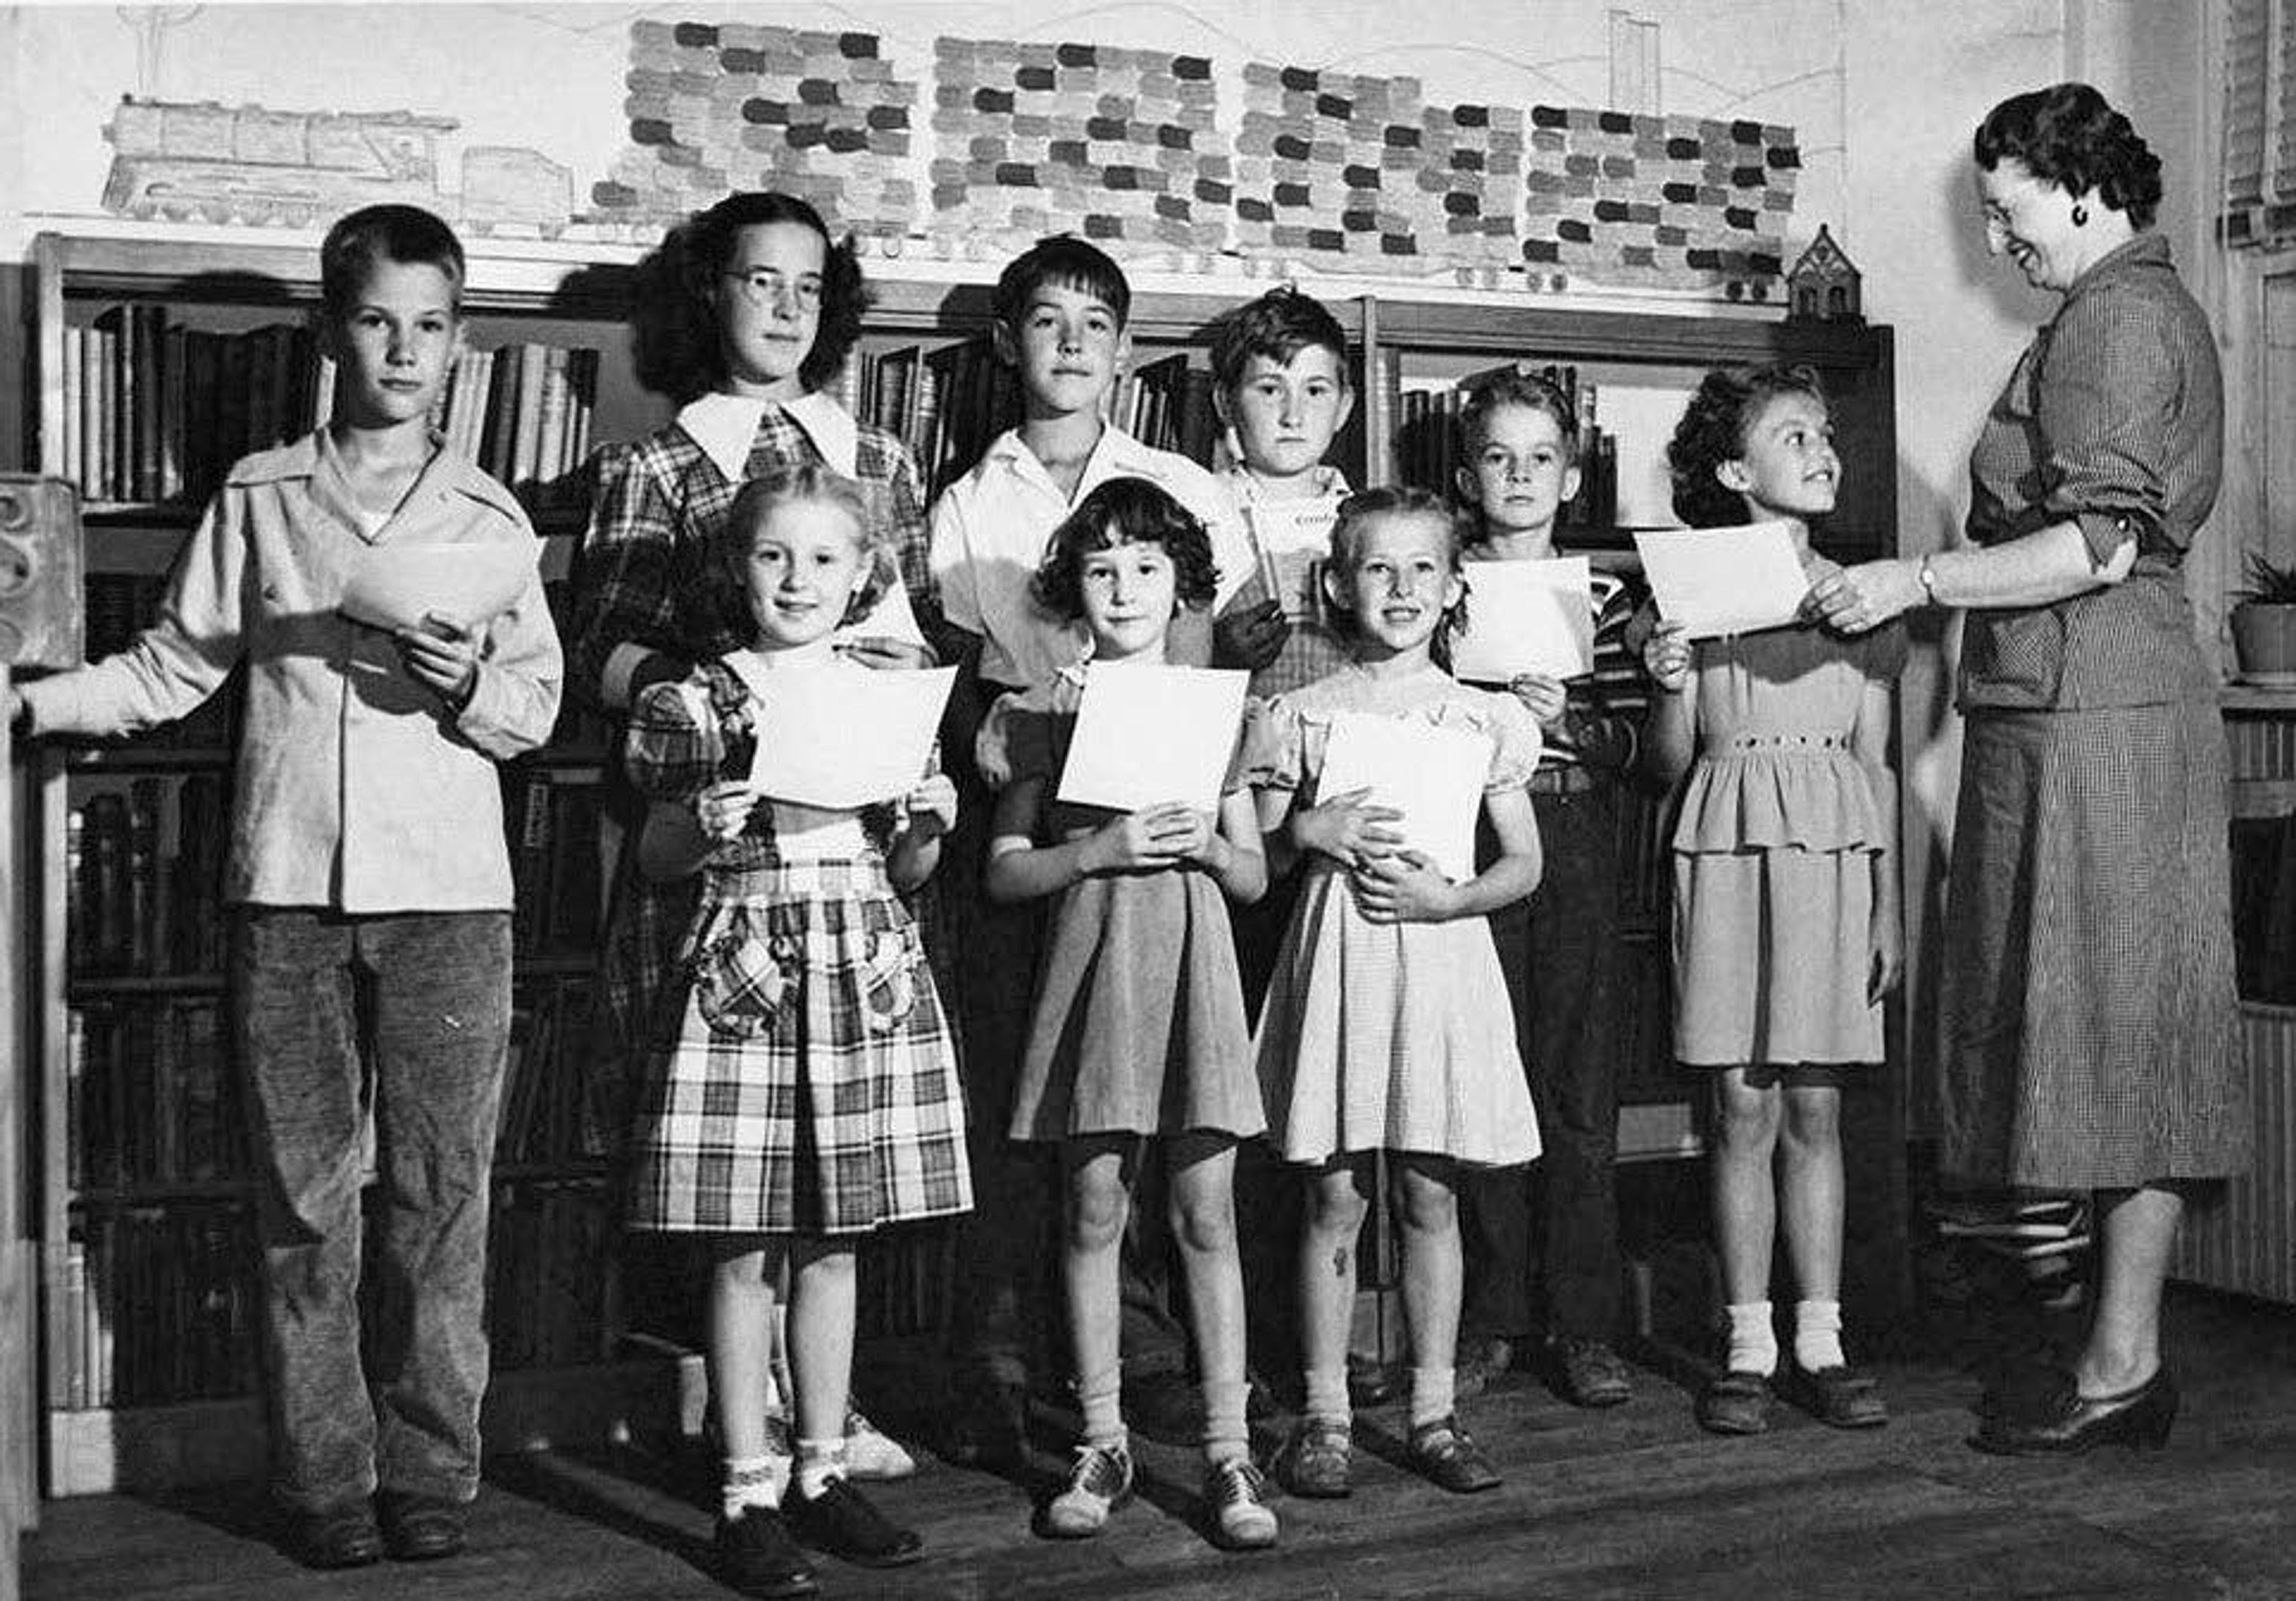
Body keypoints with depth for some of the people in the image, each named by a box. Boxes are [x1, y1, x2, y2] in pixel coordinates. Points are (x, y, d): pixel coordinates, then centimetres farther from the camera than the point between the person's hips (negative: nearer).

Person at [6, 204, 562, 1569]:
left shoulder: (489, 517, 7)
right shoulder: (257, 498, 9)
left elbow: (537, 707, 7)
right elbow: (175, 668, 12)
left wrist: (470, 684, -13)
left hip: (448, 894, -1)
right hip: (290, 890, 1)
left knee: (442, 1195, 1)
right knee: (304, 1196, 4)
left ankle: (432, 1470, 11)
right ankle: (325, 1478, 13)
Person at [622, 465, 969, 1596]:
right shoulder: (697, 705, -1)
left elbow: (902, 873, 12)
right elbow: (656, 863, 4)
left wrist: (928, 824, -8)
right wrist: (702, 826, -17)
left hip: (866, 975, 3)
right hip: (743, 973, -3)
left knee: (833, 1244, 10)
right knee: (745, 1251, 1)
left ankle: (822, 1471, 23)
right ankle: (747, 1492, 11)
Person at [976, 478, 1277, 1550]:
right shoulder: (1048, 712, 4)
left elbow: (1255, 876, 12)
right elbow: (1004, 873, 1)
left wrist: (1208, 844, -9)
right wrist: (1101, 849, -13)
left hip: (1194, 959, 1)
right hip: (1092, 954, -1)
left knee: (1206, 1213, 1)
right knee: (1094, 1210, 2)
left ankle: (1227, 1448, 8)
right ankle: (1103, 1442, 14)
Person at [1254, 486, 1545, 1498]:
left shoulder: (1483, 720, 5)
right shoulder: (1303, 716, 3)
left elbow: (1525, 864, 6)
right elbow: (1253, 854, 7)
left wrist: (1447, 896, -10)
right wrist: (1309, 829, -12)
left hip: (1442, 956, 1)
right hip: (1337, 958, -1)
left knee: (1431, 1198, 6)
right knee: (1334, 1199, 2)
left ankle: (1433, 1413, 16)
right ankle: (1324, 1416, 12)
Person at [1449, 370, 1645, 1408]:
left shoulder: (1604, 599, 8)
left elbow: (1636, 744, 2)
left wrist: (1568, 721, -14)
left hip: (1576, 850, 1)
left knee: (1581, 1089, 2)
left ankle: (1584, 1327, 10)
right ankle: (1489, 1321, 13)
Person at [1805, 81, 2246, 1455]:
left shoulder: (2118, 318, -11)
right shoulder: (2144, 307, 20)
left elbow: (2098, 545, -21)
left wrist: (1918, 580, -15)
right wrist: (1924, 583, 17)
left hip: (2093, 721, -10)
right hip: (2091, 709, 10)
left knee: (2112, 1034, -5)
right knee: (2119, 1041, 11)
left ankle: (2124, 1369, 3)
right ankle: (2126, 1354, 18)